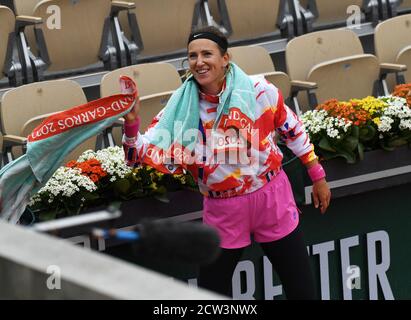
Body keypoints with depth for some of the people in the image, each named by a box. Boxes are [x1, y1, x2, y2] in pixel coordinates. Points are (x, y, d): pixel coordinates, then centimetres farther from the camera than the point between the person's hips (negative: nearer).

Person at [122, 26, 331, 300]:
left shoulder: (259, 90, -11)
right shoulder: (183, 108, -8)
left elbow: (293, 131, 3)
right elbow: (147, 153, -12)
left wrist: (318, 177, 9)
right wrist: (131, 122, -31)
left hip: (272, 198, -1)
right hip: (222, 212, 1)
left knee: (302, 289, 6)